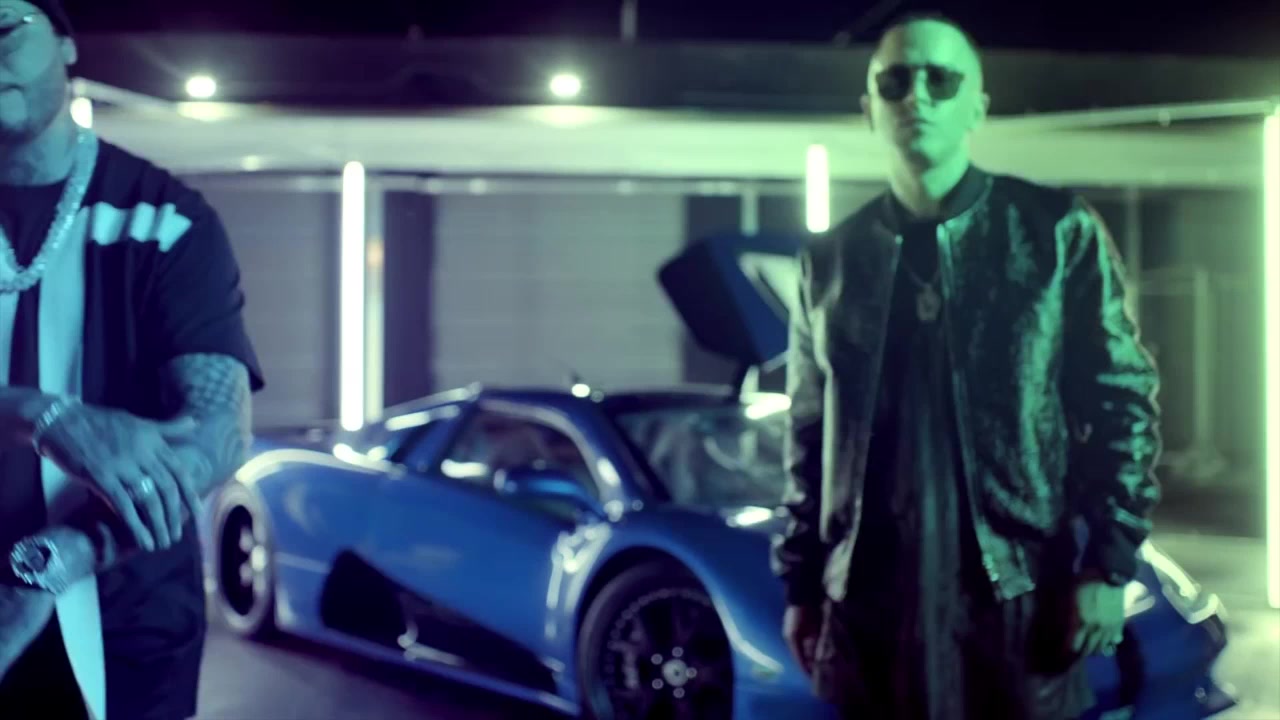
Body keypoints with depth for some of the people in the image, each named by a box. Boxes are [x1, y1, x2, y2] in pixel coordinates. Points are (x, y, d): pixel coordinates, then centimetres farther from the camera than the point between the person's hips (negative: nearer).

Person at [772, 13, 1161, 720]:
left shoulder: (1058, 231, 2)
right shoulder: (830, 258, 9)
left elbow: (1123, 402, 0)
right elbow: (808, 435, 12)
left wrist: (1107, 567, -8)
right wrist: (800, 586, 9)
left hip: (1018, 593, -2)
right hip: (870, 599, 2)